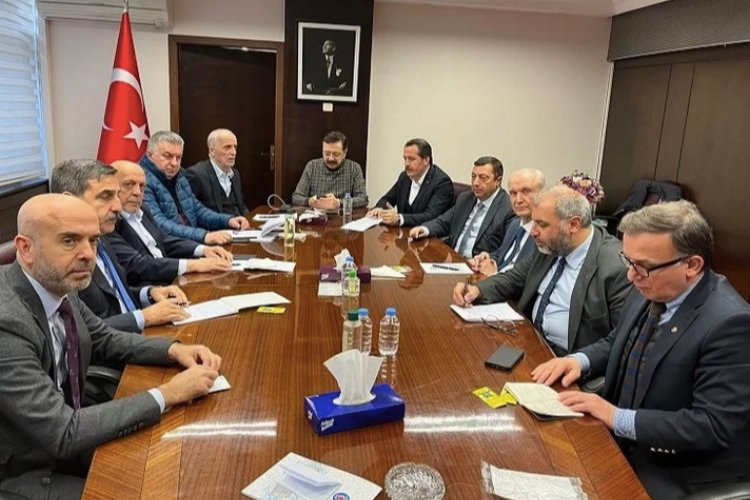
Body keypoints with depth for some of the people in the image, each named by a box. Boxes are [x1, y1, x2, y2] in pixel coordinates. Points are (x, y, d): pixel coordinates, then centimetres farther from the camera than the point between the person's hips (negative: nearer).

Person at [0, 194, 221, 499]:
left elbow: (104, 340, 10)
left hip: (60, 441, 7)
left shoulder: (58, 285, -7)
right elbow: (63, 434, -30)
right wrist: (167, 395, -24)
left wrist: (174, 350, -7)